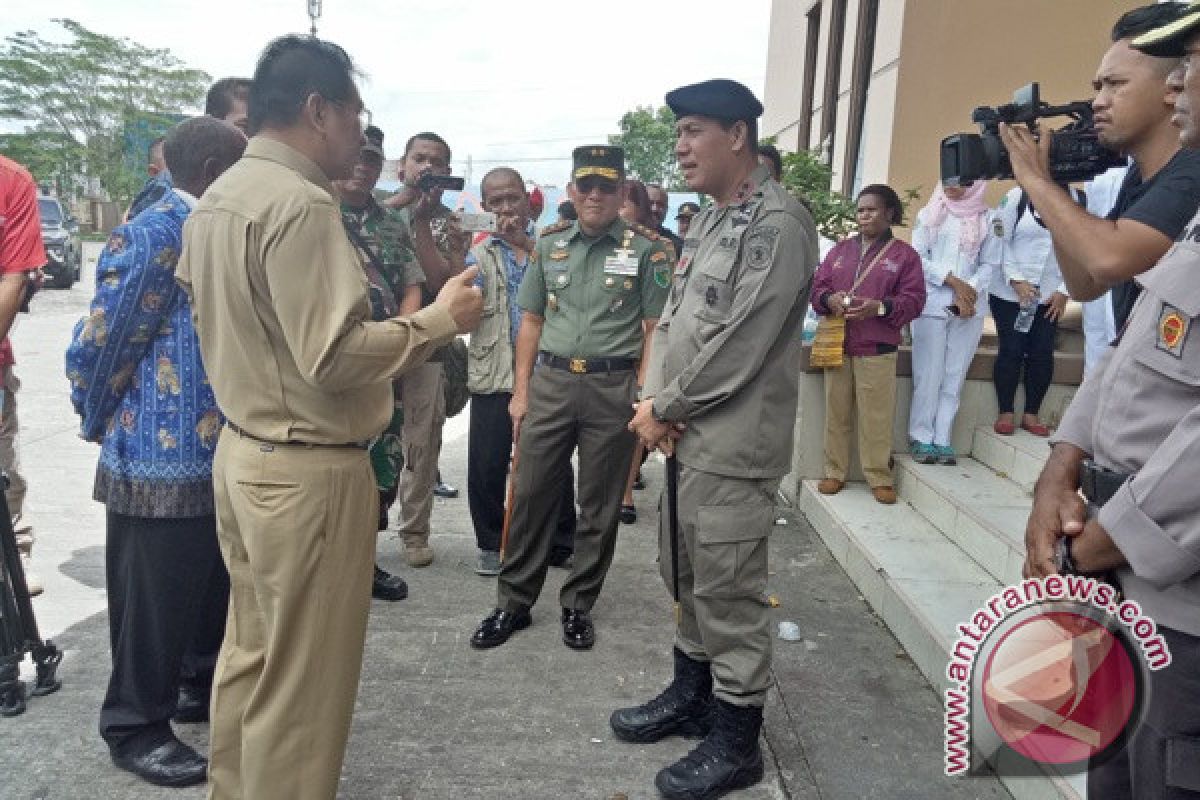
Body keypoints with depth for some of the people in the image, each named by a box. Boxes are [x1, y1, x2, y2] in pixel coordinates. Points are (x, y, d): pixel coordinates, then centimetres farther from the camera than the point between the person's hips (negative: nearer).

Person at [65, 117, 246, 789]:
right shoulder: (153, 236, -17)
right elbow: (98, 347, -14)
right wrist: (102, 427, -1)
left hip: (222, 456, 9)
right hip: (165, 461, -8)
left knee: (218, 591, 22)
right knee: (155, 603, 7)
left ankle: (212, 689, 42)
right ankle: (137, 727, 25)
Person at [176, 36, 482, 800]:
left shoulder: (219, 197, 11)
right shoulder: (300, 202, -19)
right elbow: (335, 357, -26)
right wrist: (439, 320, -14)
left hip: (243, 450, 10)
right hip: (307, 471, -10)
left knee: (251, 650, 23)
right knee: (301, 681, 5)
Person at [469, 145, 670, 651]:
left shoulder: (648, 249, 0)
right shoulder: (549, 244, 10)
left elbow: (653, 331, -1)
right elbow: (531, 322, 12)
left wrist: (643, 397, -9)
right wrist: (520, 393, 7)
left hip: (614, 388, -2)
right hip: (550, 382, 3)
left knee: (599, 506, 8)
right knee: (531, 494, 6)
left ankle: (578, 606, 24)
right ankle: (513, 603, 21)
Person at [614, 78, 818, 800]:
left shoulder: (778, 222, -13)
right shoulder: (711, 221, 16)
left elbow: (741, 343, -20)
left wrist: (664, 409, -11)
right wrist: (655, 400, -1)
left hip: (732, 444, -9)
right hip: (687, 435, 9)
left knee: (728, 592, 1)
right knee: (686, 577, 19)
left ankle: (737, 742, 17)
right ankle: (691, 694, 37)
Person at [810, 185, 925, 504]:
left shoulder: (904, 255, 5)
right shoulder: (840, 250, 15)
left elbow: (913, 299, -1)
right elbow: (817, 285, 12)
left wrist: (881, 307, -18)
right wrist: (829, 299, -10)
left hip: (878, 349, -3)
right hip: (836, 346, 3)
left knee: (877, 416, -3)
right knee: (836, 412, 5)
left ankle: (879, 477, 9)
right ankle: (835, 472, 16)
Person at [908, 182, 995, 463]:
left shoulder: (986, 219, 9)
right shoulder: (929, 215, 7)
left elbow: (988, 264, 5)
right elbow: (918, 257, -1)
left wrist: (969, 291, -11)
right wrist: (953, 281, -11)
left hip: (969, 308, 2)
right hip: (932, 304, -1)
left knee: (954, 376, 2)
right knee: (928, 374, -3)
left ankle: (942, 439, 6)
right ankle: (922, 438, 3)